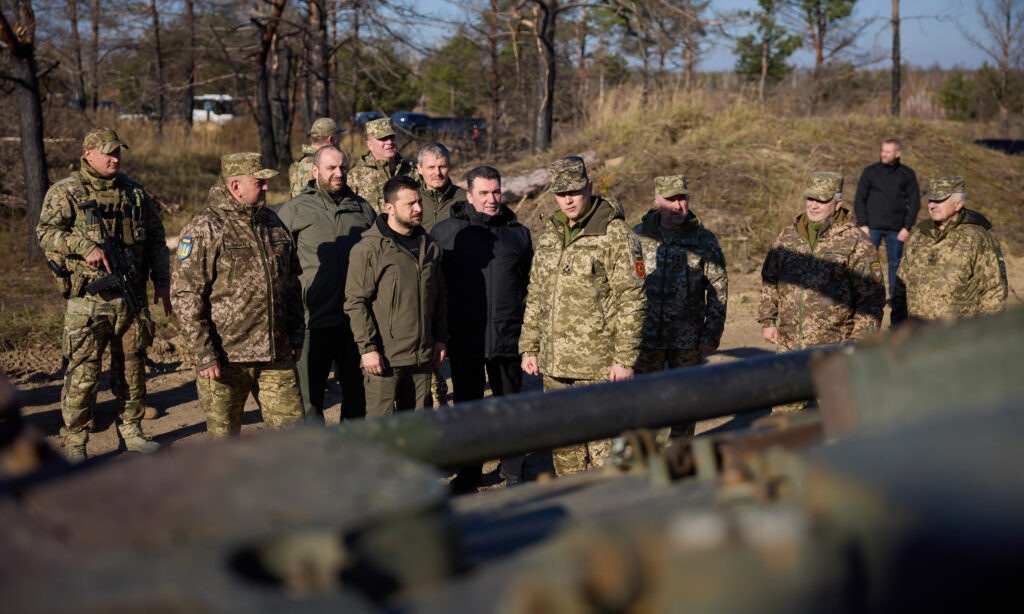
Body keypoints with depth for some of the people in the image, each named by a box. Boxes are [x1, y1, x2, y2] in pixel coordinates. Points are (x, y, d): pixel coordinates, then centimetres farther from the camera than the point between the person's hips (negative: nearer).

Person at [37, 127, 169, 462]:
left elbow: (156, 238, 17)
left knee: (132, 367, 11)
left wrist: (161, 282, 10)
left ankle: (131, 430, 26)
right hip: (88, 299, -4)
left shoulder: (134, 192, 12)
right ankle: (74, 443, 7)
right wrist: (85, 246, -26)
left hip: (132, 296, 4)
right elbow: (46, 232, -12)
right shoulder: (65, 192, -1)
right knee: (83, 373, -4)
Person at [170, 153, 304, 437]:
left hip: (276, 355, 6)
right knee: (225, 438, 6)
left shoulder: (273, 223, 12)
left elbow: (291, 283, 20)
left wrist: (296, 335, 16)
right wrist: (203, 354, -16)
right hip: (225, 357, -5)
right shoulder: (205, 229, -10)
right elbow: (185, 295, -13)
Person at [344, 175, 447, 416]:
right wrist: (367, 348, -14)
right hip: (384, 358, -6)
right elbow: (355, 302, -10)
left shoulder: (430, 247, 12)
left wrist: (440, 339, 14)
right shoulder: (368, 249, -9)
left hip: (422, 357, 6)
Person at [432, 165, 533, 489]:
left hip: (507, 338, 1)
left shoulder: (518, 233, 8)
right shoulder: (445, 231, 2)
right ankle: (468, 472, 23)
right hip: (463, 338, -1)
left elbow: (530, 283, 16)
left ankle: (514, 471, 23)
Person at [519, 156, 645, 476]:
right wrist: (529, 348, 15)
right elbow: (535, 295, 19)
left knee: (601, 443, -3)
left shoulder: (615, 235, -8)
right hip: (554, 364, 7)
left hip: (597, 365, -7)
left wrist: (625, 359, -15)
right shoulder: (549, 235, 13)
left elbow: (631, 299, -11)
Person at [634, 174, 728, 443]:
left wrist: (712, 335, -4)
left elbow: (719, 289, 1)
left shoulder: (704, 240, -1)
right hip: (646, 337, 1)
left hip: (687, 340, 0)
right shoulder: (638, 236, 1)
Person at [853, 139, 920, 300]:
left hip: (896, 229, 1)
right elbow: (859, 199, 3)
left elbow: (914, 202, 5)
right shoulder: (870, 172, 3)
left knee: (895, 263, 7)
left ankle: (893, 297, 17)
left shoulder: (907, 174, 5)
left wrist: (907, 227, -3)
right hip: (873, 227, -1)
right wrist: (862, 224, -5)